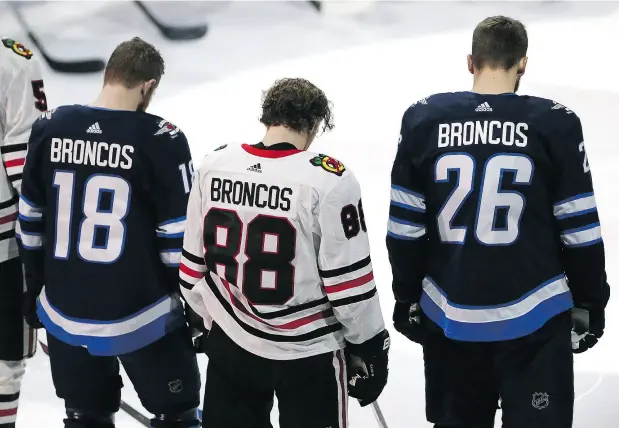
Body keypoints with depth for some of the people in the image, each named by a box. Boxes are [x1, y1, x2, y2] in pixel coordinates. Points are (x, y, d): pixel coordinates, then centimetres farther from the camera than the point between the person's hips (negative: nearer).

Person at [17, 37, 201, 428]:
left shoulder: (49, 129, -2)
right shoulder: (160, 140, -15)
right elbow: (180, 241, -11)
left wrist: (35, 293, 19)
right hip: (139, 317, -4)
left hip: (65, 314, 5)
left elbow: (31, 224, 6)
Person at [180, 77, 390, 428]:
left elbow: (194, 262, 6)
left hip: (231, 343, 4)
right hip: (308, 351, -4)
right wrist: (370, 347, -1)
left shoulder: (213, 168, -4)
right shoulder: (329, 180, -18)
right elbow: (349, 282, -14)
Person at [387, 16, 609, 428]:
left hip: (449, 318, 3)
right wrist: (590, 304, 6)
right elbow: (580, 232, -6)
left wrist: (407, 299, 14)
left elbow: (405, 229, 3)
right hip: (532, 318, -3)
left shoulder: (423, 120, -2)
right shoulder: (556, 124, -9)